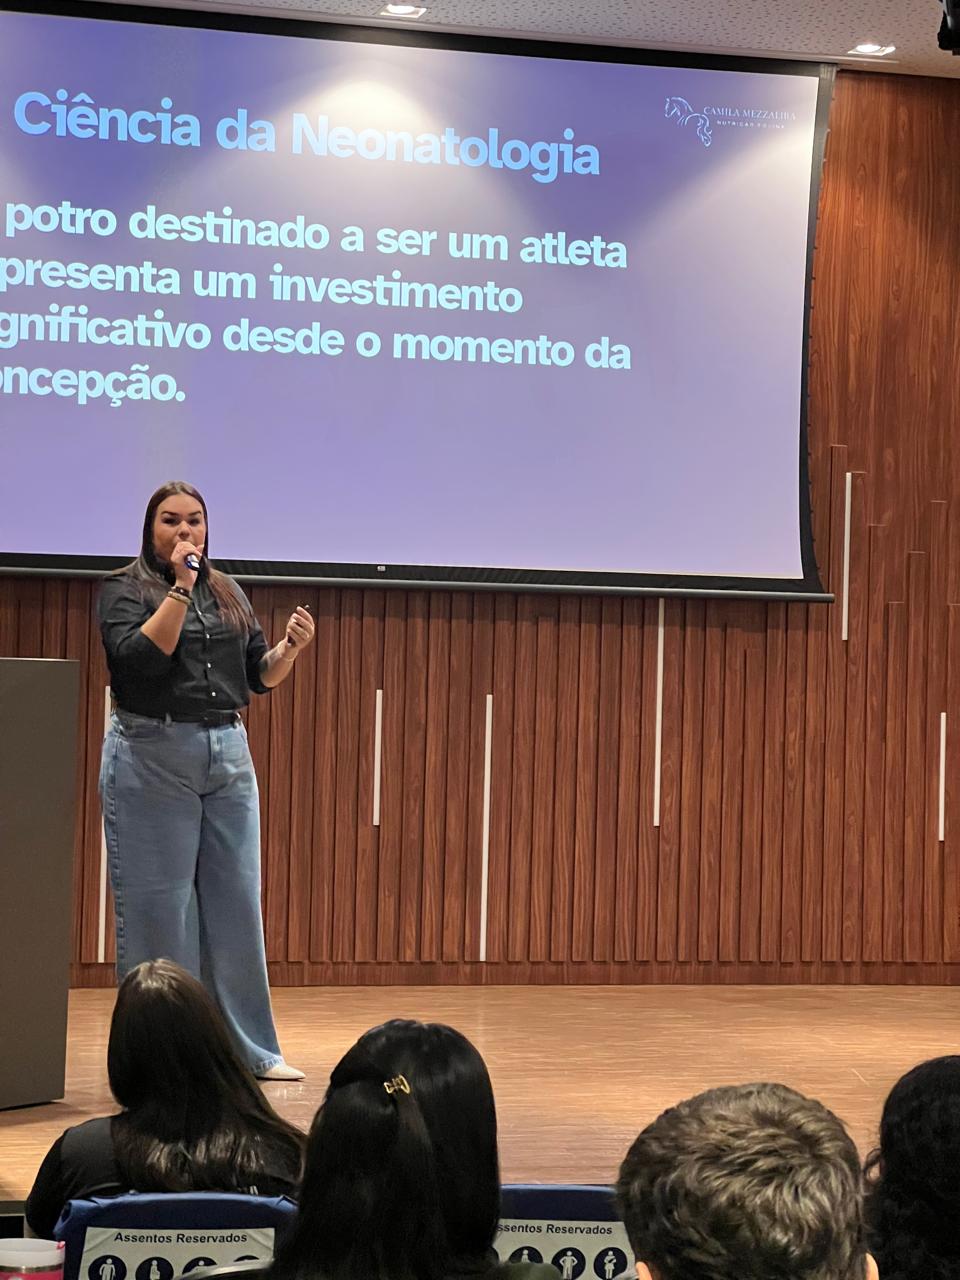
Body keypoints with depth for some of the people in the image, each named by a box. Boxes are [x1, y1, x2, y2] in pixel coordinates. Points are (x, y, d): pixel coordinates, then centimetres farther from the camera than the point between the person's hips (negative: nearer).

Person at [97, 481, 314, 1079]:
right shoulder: (125, 590, 0)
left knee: (236, 904, 6)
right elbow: (139, 659, -16)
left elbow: (261, 676, 15)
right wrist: (180, 587, -15)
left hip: (228, 756, 5)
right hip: (153, 756, -5)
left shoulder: (229, 593, 15)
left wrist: (291, 648, -5)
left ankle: (250, 1048, 12)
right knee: (158, 907, -2)